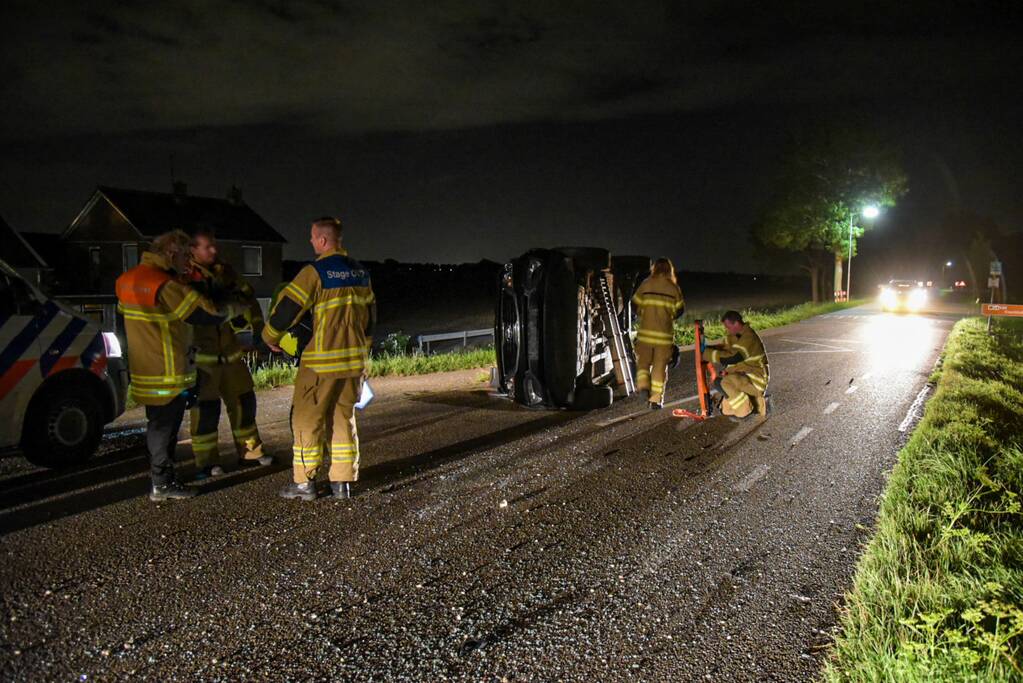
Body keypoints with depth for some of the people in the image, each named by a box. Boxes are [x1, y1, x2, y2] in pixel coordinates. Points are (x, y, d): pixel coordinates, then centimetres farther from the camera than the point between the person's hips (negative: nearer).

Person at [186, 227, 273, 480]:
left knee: (243, 401, 14)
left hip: (231, 351, 6)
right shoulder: (185, 276, -9)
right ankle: (207, 462, 11)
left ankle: (250, 451, 28)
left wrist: (255, 327, 10)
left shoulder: (226, 271, 9)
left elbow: (248, 298, 15)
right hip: (202, 354, -6)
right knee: (205, 409, -2)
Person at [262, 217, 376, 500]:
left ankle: (303, 482, 10)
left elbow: (287, 307, -9)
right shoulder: (360, 272, 10)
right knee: (344, 418, 13)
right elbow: (369, 314, 17)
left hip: (322, 360, -6)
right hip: (355, 360, 6)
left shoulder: (315, 272, -12)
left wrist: (270, 336, 8)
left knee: (307, 419, 5)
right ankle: (342, 481, 15)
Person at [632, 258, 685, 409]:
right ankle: (656, 399, 10)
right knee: (660, 366, 8)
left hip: (646, 331, 0)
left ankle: (643, 385, -9)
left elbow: (635, 304, 3)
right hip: (665, 333, 0)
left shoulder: (646, 284, 0)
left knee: (643, 362, 15)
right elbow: (680, 309, 3)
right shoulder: (673, 287, 1)